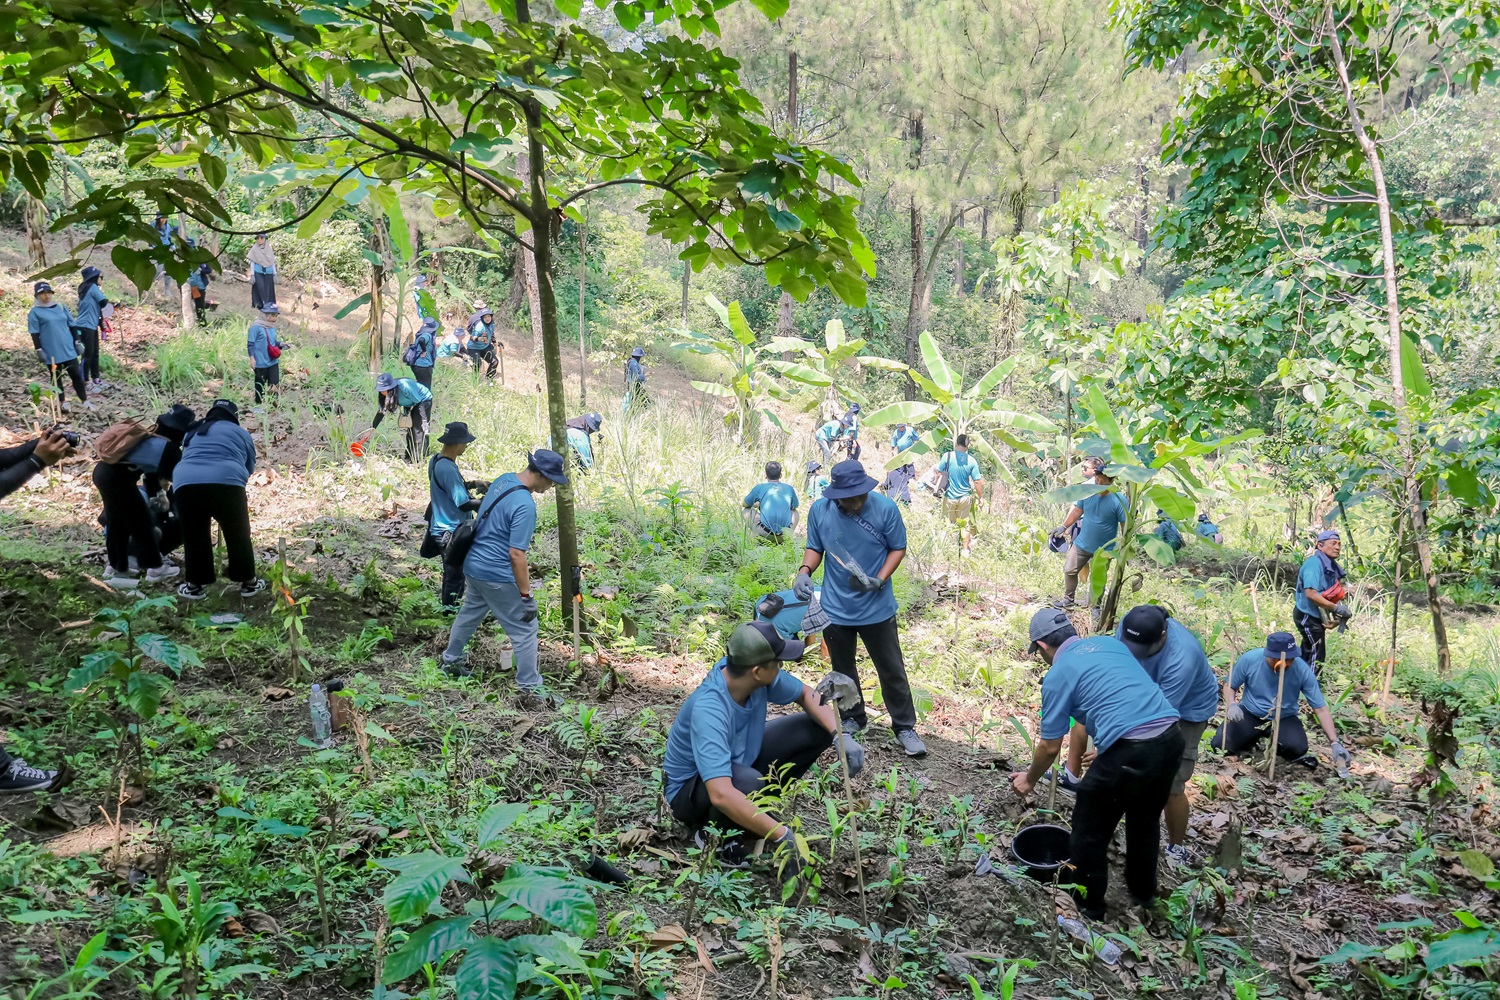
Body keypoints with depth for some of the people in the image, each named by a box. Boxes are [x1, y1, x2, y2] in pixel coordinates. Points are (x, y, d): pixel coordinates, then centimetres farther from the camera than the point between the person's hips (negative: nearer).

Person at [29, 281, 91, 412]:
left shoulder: (61, 307, 9)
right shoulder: (35, 312, -4)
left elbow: (71, 325, 14)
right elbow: (34, 333, -6)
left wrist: (77, 342, 10)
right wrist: (39, 350, -11)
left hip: (68, 349, 3)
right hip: (51, 352, -3)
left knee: (76, 375, 3)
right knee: (56, 378, 8)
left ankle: (85, 401, 9)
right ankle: (62, 403, 15)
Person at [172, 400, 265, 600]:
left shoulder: (192, 433, 31)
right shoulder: (240, 433, 23)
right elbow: (249, 467, 29)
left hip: (186, 483, 2)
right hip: (225, 483, -2)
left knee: (194, 537, 17)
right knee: (238, 535, 13)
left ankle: (195, 585, 23)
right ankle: (248, 582, 21)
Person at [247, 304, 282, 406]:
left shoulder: (272, 327, 7)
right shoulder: (256, 327, -13)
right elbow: (250, 343, -12)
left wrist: (280, 344, 0)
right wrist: (252, 358, -17)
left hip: (273, 362, 5)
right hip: (260, 363, -5)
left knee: (274, 384, -6)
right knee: (260, 385, 8)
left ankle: (274, 402, 3)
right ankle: (259, 404, 22)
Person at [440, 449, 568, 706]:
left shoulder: (503, 480, 0)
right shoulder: (525, 506, -26)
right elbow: (516, 554, -26)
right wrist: (526, 596, -21)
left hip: (472, 566, 9)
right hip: (498, 577, -9)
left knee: (469, 614, 29)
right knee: (525, 630, 1)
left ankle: (451, 660, 48)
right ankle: (531, 691, 6)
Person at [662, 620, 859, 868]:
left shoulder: (758, 678, -19)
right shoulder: (708, 711, -39)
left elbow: (806, 695, 0)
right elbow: (721, 795, -47)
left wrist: (840, 735, -17)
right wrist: (783, 836, -43)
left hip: (741, 759, 7)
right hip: (690, 788, -7)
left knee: (817, 728, -4)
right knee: (748, 783, -40)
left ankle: (756, 806, 6)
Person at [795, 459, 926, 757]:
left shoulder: (885, 508, -15)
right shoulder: (819, 511, -10)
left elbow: (898, 548, -5)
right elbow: (815, 548, 3)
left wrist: (879, 580, -20)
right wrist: (805, 571, -17)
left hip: (877, 608, -2)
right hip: (836, 608, 2)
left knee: (892, 671, 6)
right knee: (843, 669, 19)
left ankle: (905, 727, 22)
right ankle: (852, 719, 40)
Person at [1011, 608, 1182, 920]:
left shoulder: (1057, 676, 2)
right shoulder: (1109, 642, 18)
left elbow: (1050, 747, 6)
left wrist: (1029, 780, 25)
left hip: (1130, 751, -7)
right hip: (1171, 737, 7)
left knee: (1090, 832, 14)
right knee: (1146, 820, 30)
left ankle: (1088, 908, 29)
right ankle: (1143, 893, 48)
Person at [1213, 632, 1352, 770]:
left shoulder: (1302, 670, -21)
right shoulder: (1250, 659, -21)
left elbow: (1321, 708, -15)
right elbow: (1229, 685, -4)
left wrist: (1335, 743, -23)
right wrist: (1231, 705, -26)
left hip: (1284, 718, -1)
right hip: (1250, 713, 1)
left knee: (1297, 747, -31)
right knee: (1219, 745, -16)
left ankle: (1275, 740, 7)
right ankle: (1255, 737, 16)